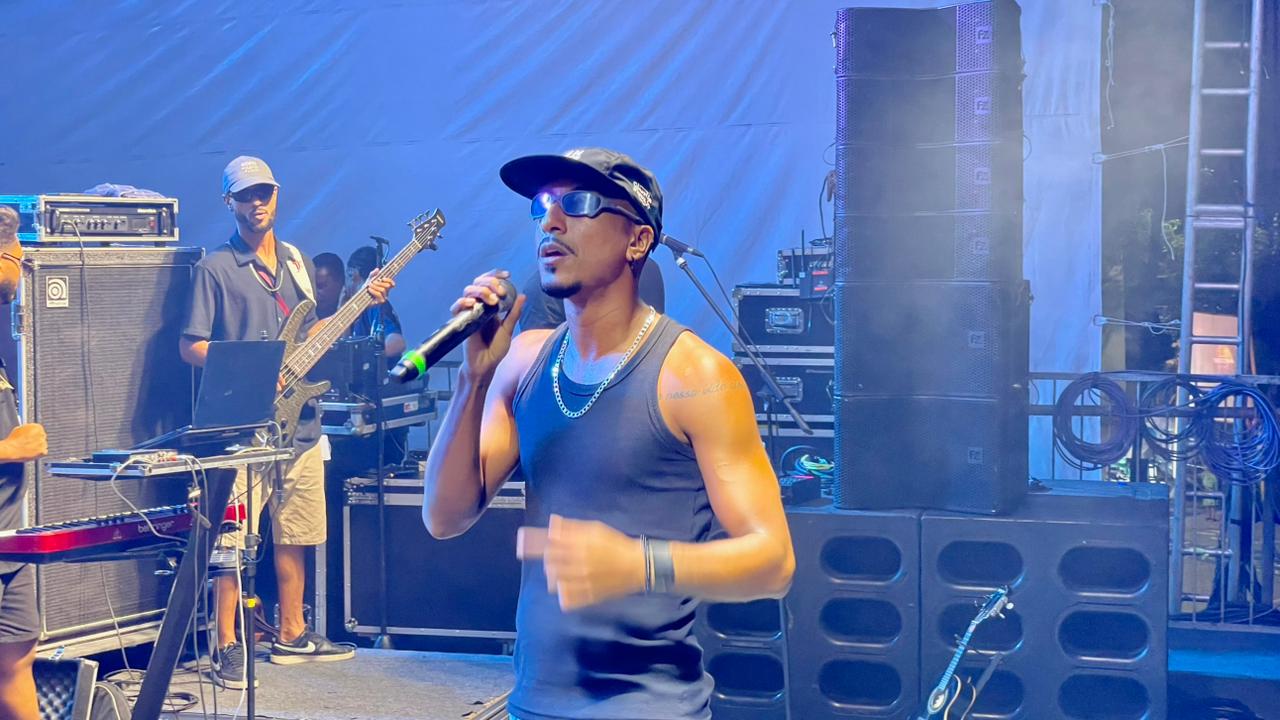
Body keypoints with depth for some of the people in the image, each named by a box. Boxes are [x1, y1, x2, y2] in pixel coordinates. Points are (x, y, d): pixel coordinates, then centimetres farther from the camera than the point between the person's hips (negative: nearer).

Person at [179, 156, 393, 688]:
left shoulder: (298, 263, 15)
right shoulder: (215, 268, -4)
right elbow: (190, 346, -6)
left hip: (299, 418, 6)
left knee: (296, 533, 13)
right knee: (233, 538, -6)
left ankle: (291, 635, 24)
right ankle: (228, 648, 2)